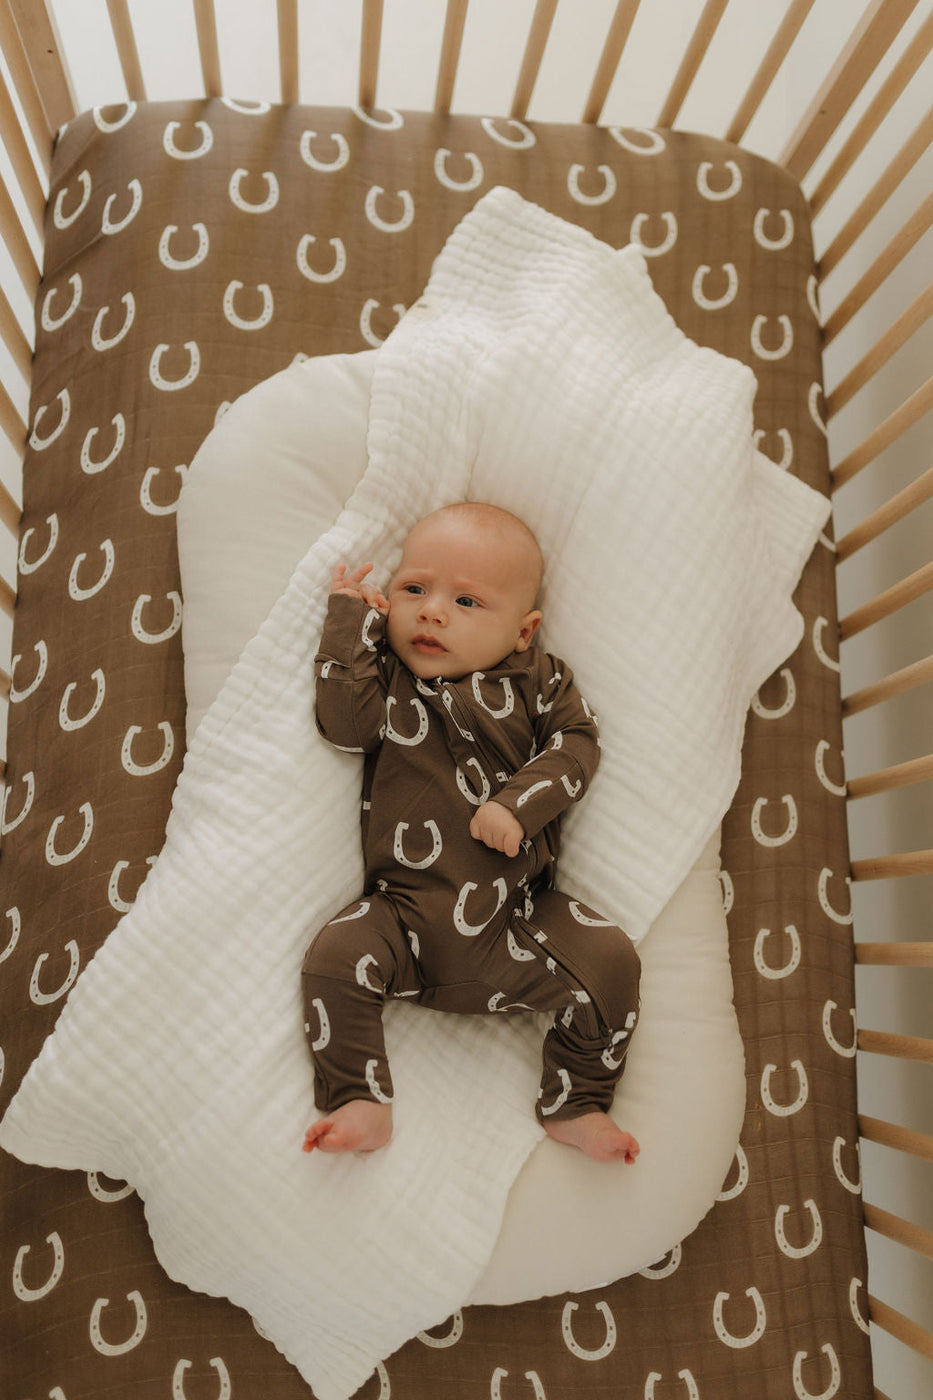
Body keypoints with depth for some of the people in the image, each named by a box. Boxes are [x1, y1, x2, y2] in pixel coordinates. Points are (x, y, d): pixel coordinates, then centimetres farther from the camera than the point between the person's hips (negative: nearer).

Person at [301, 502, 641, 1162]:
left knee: (610, 959, -14)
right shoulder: (385, 675, 8)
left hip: (519, 914, 1)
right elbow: (346, 722, -11)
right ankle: (363, 1106, -5)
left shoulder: (537, 680, 8)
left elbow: (577, 743, 0)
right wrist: (350, 616, -7)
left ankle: (575, 1107, 4)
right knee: (334, 957, -22)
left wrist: (519, 803, -16)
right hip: (406, 913, 0)